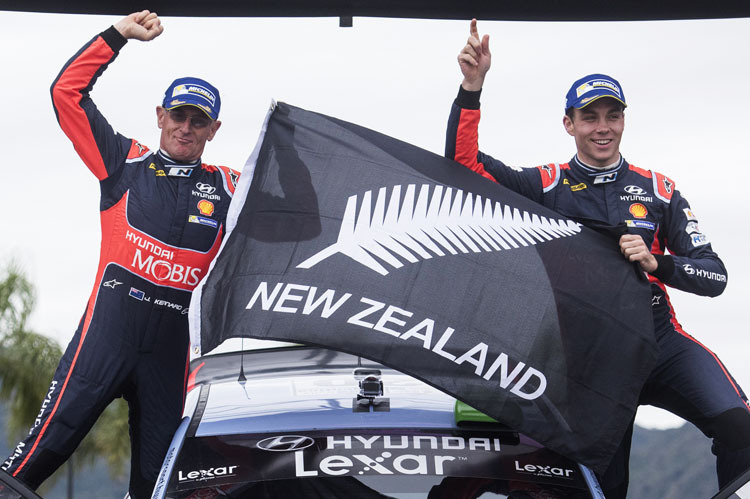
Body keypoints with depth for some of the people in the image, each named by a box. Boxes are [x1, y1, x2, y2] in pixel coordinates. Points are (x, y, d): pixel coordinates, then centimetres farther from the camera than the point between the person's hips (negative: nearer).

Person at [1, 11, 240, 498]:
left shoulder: (228, 188, 14)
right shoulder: (126, 163, 10)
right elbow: (68, 92, 8)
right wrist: (118, 35, 5)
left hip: (175, 344, 2)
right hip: (109, 329, -2)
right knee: (49, 444, -13)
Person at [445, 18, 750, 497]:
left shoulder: (659, 190, 9)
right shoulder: (546, 185, 7)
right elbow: (462, 162, -2)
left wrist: (656, 263, -15)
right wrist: (472, 87, -14)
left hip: (662, 344, 0)